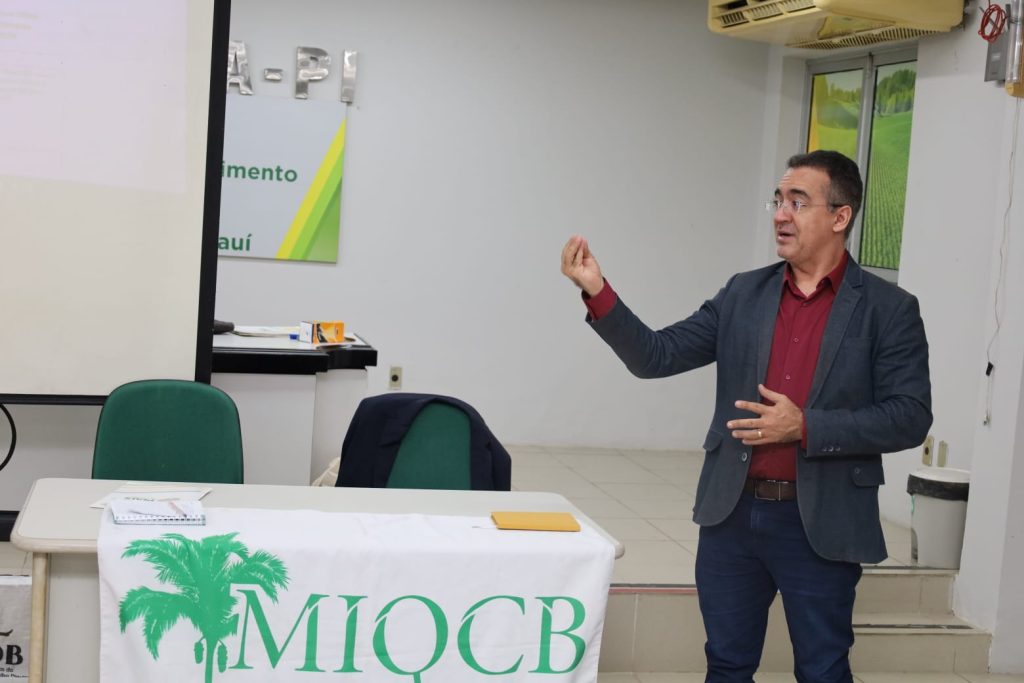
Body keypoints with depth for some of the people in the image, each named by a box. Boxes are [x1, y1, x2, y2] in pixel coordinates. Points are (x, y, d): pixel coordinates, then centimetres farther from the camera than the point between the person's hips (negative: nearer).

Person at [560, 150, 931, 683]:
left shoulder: (888, 309, -4)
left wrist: (806, 428, -19)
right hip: (732, 516, 4)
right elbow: (657, 356, 3)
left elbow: (910, 417, -9)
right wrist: (598, 292, -11)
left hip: (821, 524, -3)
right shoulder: (743, 294, 6)